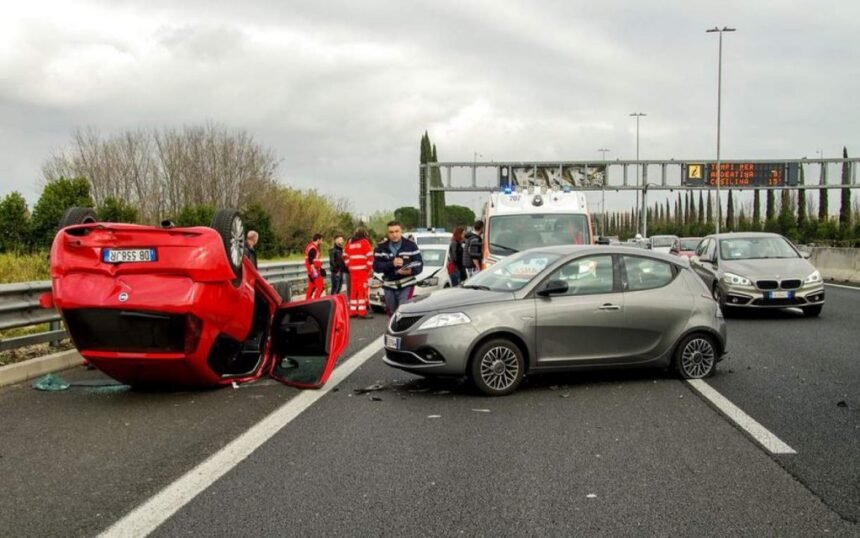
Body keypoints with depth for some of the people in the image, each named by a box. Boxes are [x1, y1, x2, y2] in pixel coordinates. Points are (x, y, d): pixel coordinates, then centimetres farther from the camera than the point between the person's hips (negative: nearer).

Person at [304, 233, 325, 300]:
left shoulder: (311, 246, 15)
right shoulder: (312, 248, -18)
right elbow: (310, 260, -25)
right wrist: (314, 271, -26)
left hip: (312, 270, 11)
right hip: (314, 269, -11)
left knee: (312, 286, 15)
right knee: (320, 285, -11)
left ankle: (307, 300, 19)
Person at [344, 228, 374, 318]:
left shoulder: (350, 243, 16)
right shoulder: (365, 242, -1)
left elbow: (345, 256, 16)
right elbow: (370, 256, -10)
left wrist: (349, 266, 15)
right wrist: (370, 268, -3)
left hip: (353, 270, 6)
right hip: (363, 270, -6)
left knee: (354, 290, 10)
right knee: (363, 290, -7)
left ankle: (352, 311, 12)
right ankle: (362, 312, -11)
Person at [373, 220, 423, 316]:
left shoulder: (411, 245, 0)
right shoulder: (381, 247, 4)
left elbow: (419, 264, -5)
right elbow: (376, 266, -5)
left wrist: (411, 270, -27)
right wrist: (391, 264, -20)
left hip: (406, 285, -3)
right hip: (389, 286, 3)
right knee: (393, 314, 14)